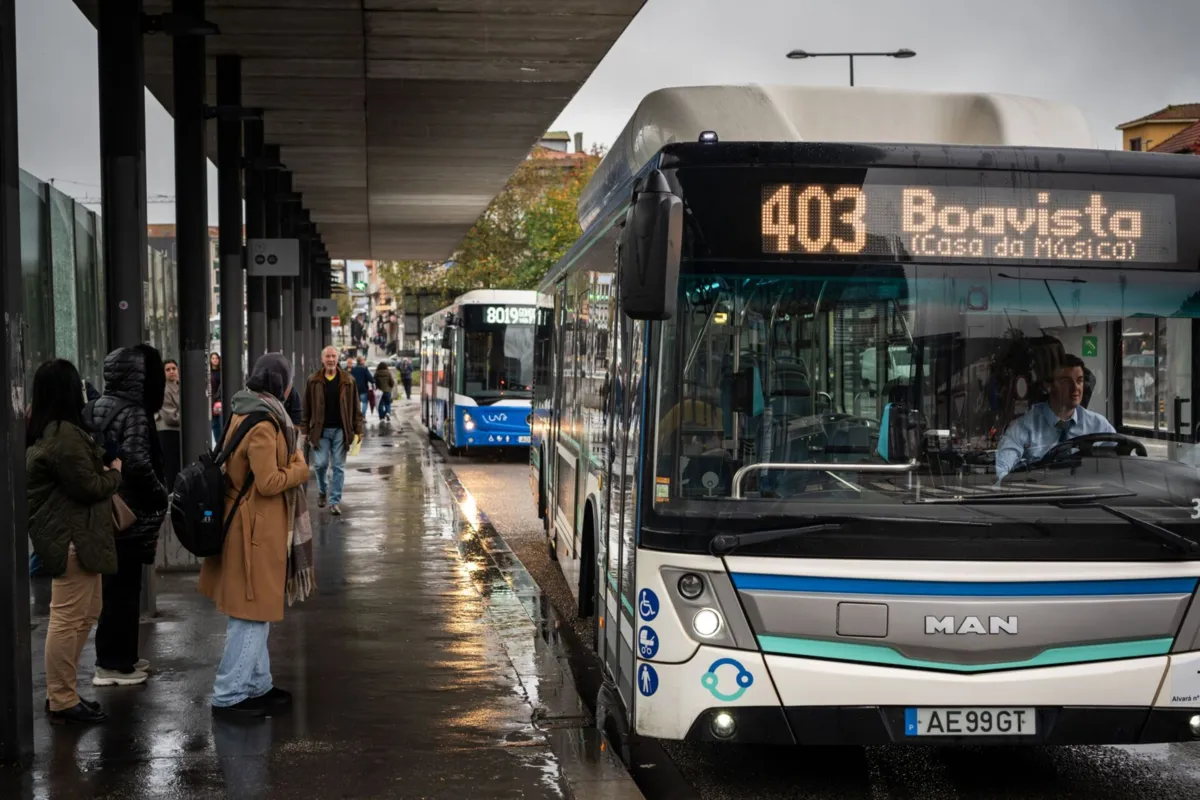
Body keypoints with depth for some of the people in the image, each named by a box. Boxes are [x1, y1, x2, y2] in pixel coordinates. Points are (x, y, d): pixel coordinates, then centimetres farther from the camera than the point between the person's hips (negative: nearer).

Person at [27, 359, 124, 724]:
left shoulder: (46, 430, 13)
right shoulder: (64, 435, -21)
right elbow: (90, 487, -18)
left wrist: (104, 469, 5)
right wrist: (115, 473, 1)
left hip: (70, 532, 11)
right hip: (71, 535, -11)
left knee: (86, 611, 19)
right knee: (68, 618, -3)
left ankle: (61, 691, 26)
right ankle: (62, 702, 5)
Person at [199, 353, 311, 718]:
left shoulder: (244, 413, 9)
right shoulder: (263, 425, -21)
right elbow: (268, 483, -22)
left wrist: (289, 462, 10)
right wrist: (300, 468, -8)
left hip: (246, 523, 10)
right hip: (257, 529, -10)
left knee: (254, 611, 18)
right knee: (253, 612, -2)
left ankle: (257, 685, 29)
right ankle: (229, 695, 4)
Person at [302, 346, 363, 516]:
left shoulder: (348, 381, 1)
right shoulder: (313, 381, 1)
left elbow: (355, 407, 4)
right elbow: (306, 407, 4)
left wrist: (358, 430, 0)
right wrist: (305, 430, 1)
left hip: (341, 430, 0)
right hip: (320, 430, 0)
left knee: (339, 466, 2)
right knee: (321, 464, 3)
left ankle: (335, 501, 9)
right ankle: (323, 491, 31)